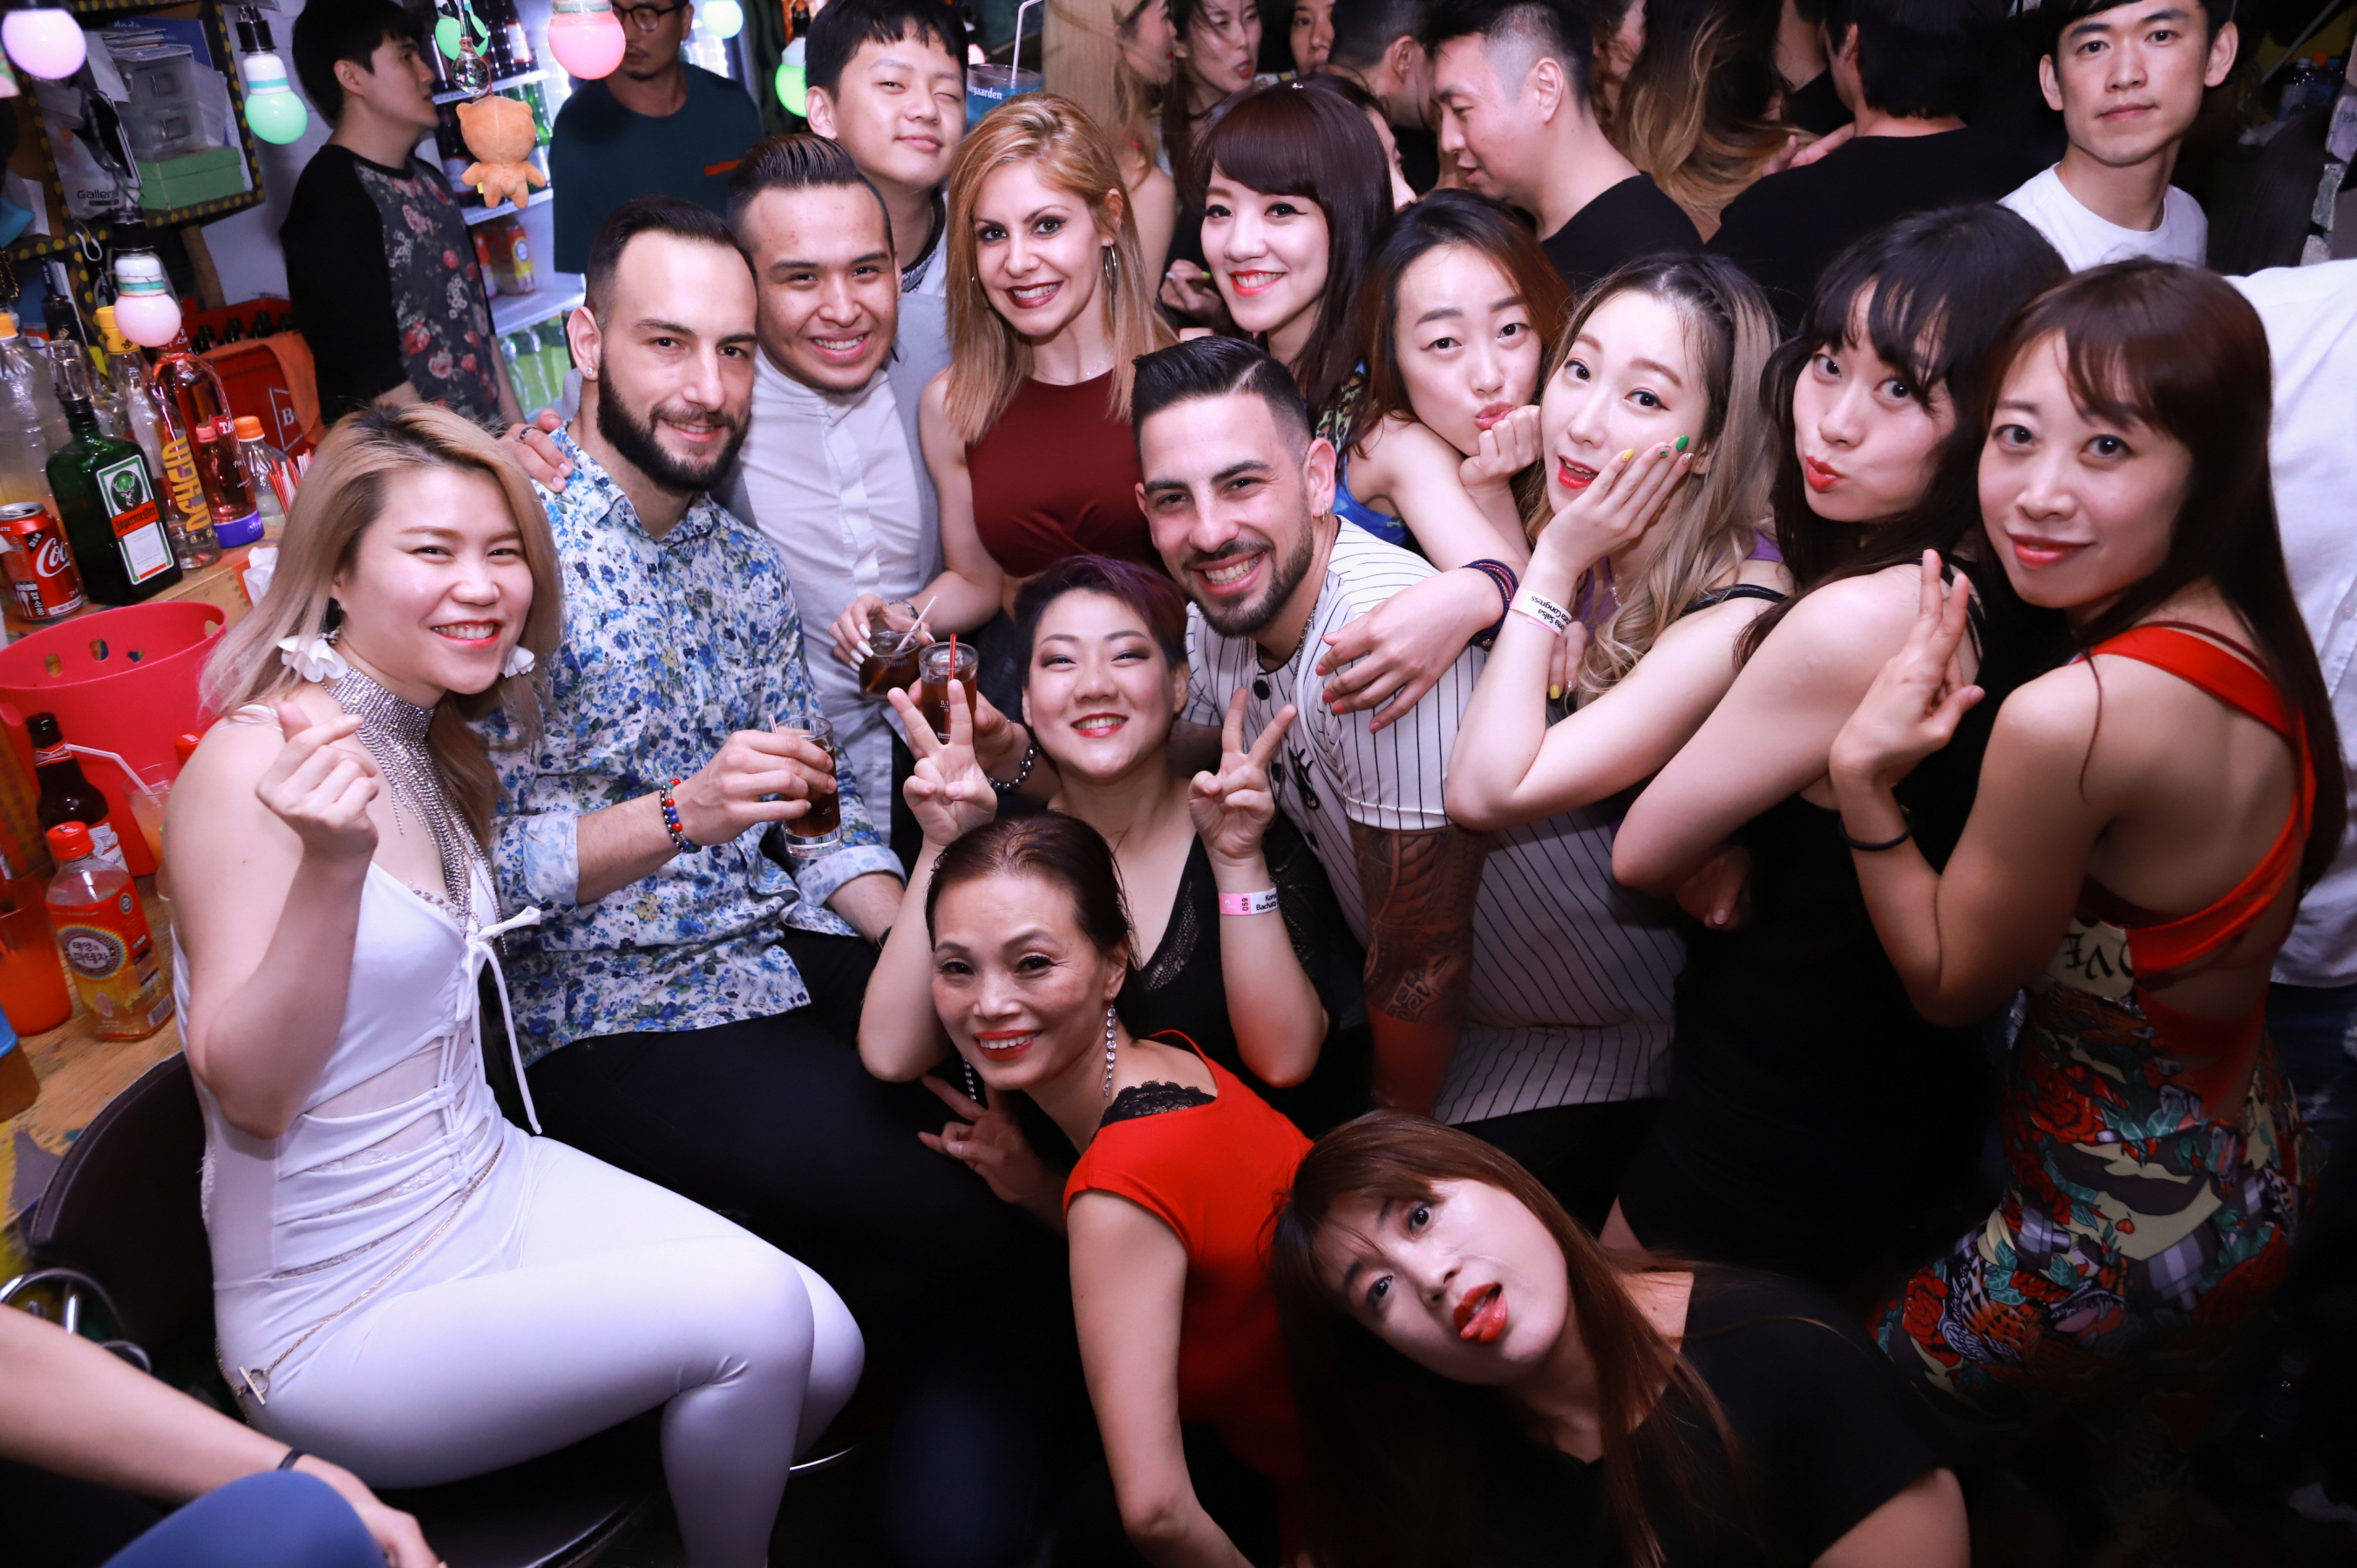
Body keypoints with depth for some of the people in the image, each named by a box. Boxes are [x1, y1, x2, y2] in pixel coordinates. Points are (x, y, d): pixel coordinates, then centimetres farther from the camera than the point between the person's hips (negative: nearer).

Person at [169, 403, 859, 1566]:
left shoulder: (429, 744, 5)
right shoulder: (255, 762, -20)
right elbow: (250, 1094, -21)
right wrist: (331, 863, -35)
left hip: (496, 1186, 8)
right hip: (337, 1325, -7)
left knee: (826, 1353, -5)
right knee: (752, 1312, -19)